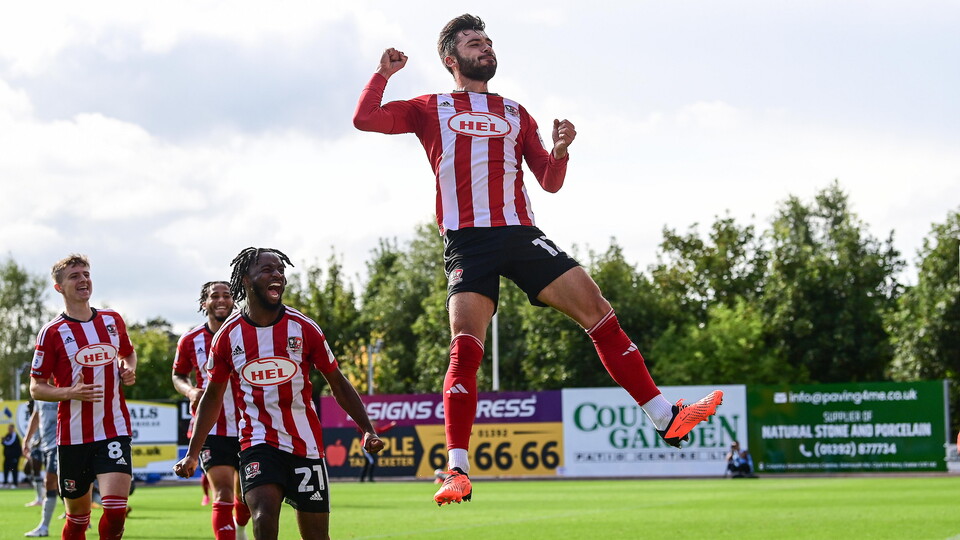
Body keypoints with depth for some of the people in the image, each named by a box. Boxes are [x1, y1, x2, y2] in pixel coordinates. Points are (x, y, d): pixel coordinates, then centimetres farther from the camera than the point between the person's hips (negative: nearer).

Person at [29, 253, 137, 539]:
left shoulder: (113, 320, 8)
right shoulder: (52, 332, -4)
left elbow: (128, 352, 28)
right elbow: (36, 388, -1)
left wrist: (129, 370, 5)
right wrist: (71, 392, -18)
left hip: (114, 429, 2)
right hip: (73, 435, -2)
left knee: (115, 509, -16)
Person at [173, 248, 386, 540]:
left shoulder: (303, 328, -2)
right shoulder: (228, 335, -1)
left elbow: (337, 382, 6)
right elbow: (212, 396, 11)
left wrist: (368, 430, -3)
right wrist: (192, 454, 10)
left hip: (306, 444, 1)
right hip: (258, 443, -1)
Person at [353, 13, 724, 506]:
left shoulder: (514, 113, 23)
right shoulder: (432, 109, 16)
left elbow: (550, 183, 20)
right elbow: (365, 119, 9)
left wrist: (560, 153, 0)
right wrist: (384, 72, 0)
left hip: (521, 234, 3)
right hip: (467, 240, -3)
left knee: (596, 307, -8)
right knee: (465, 345, -17)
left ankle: (665, 418, -5)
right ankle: (458, 471, -16)